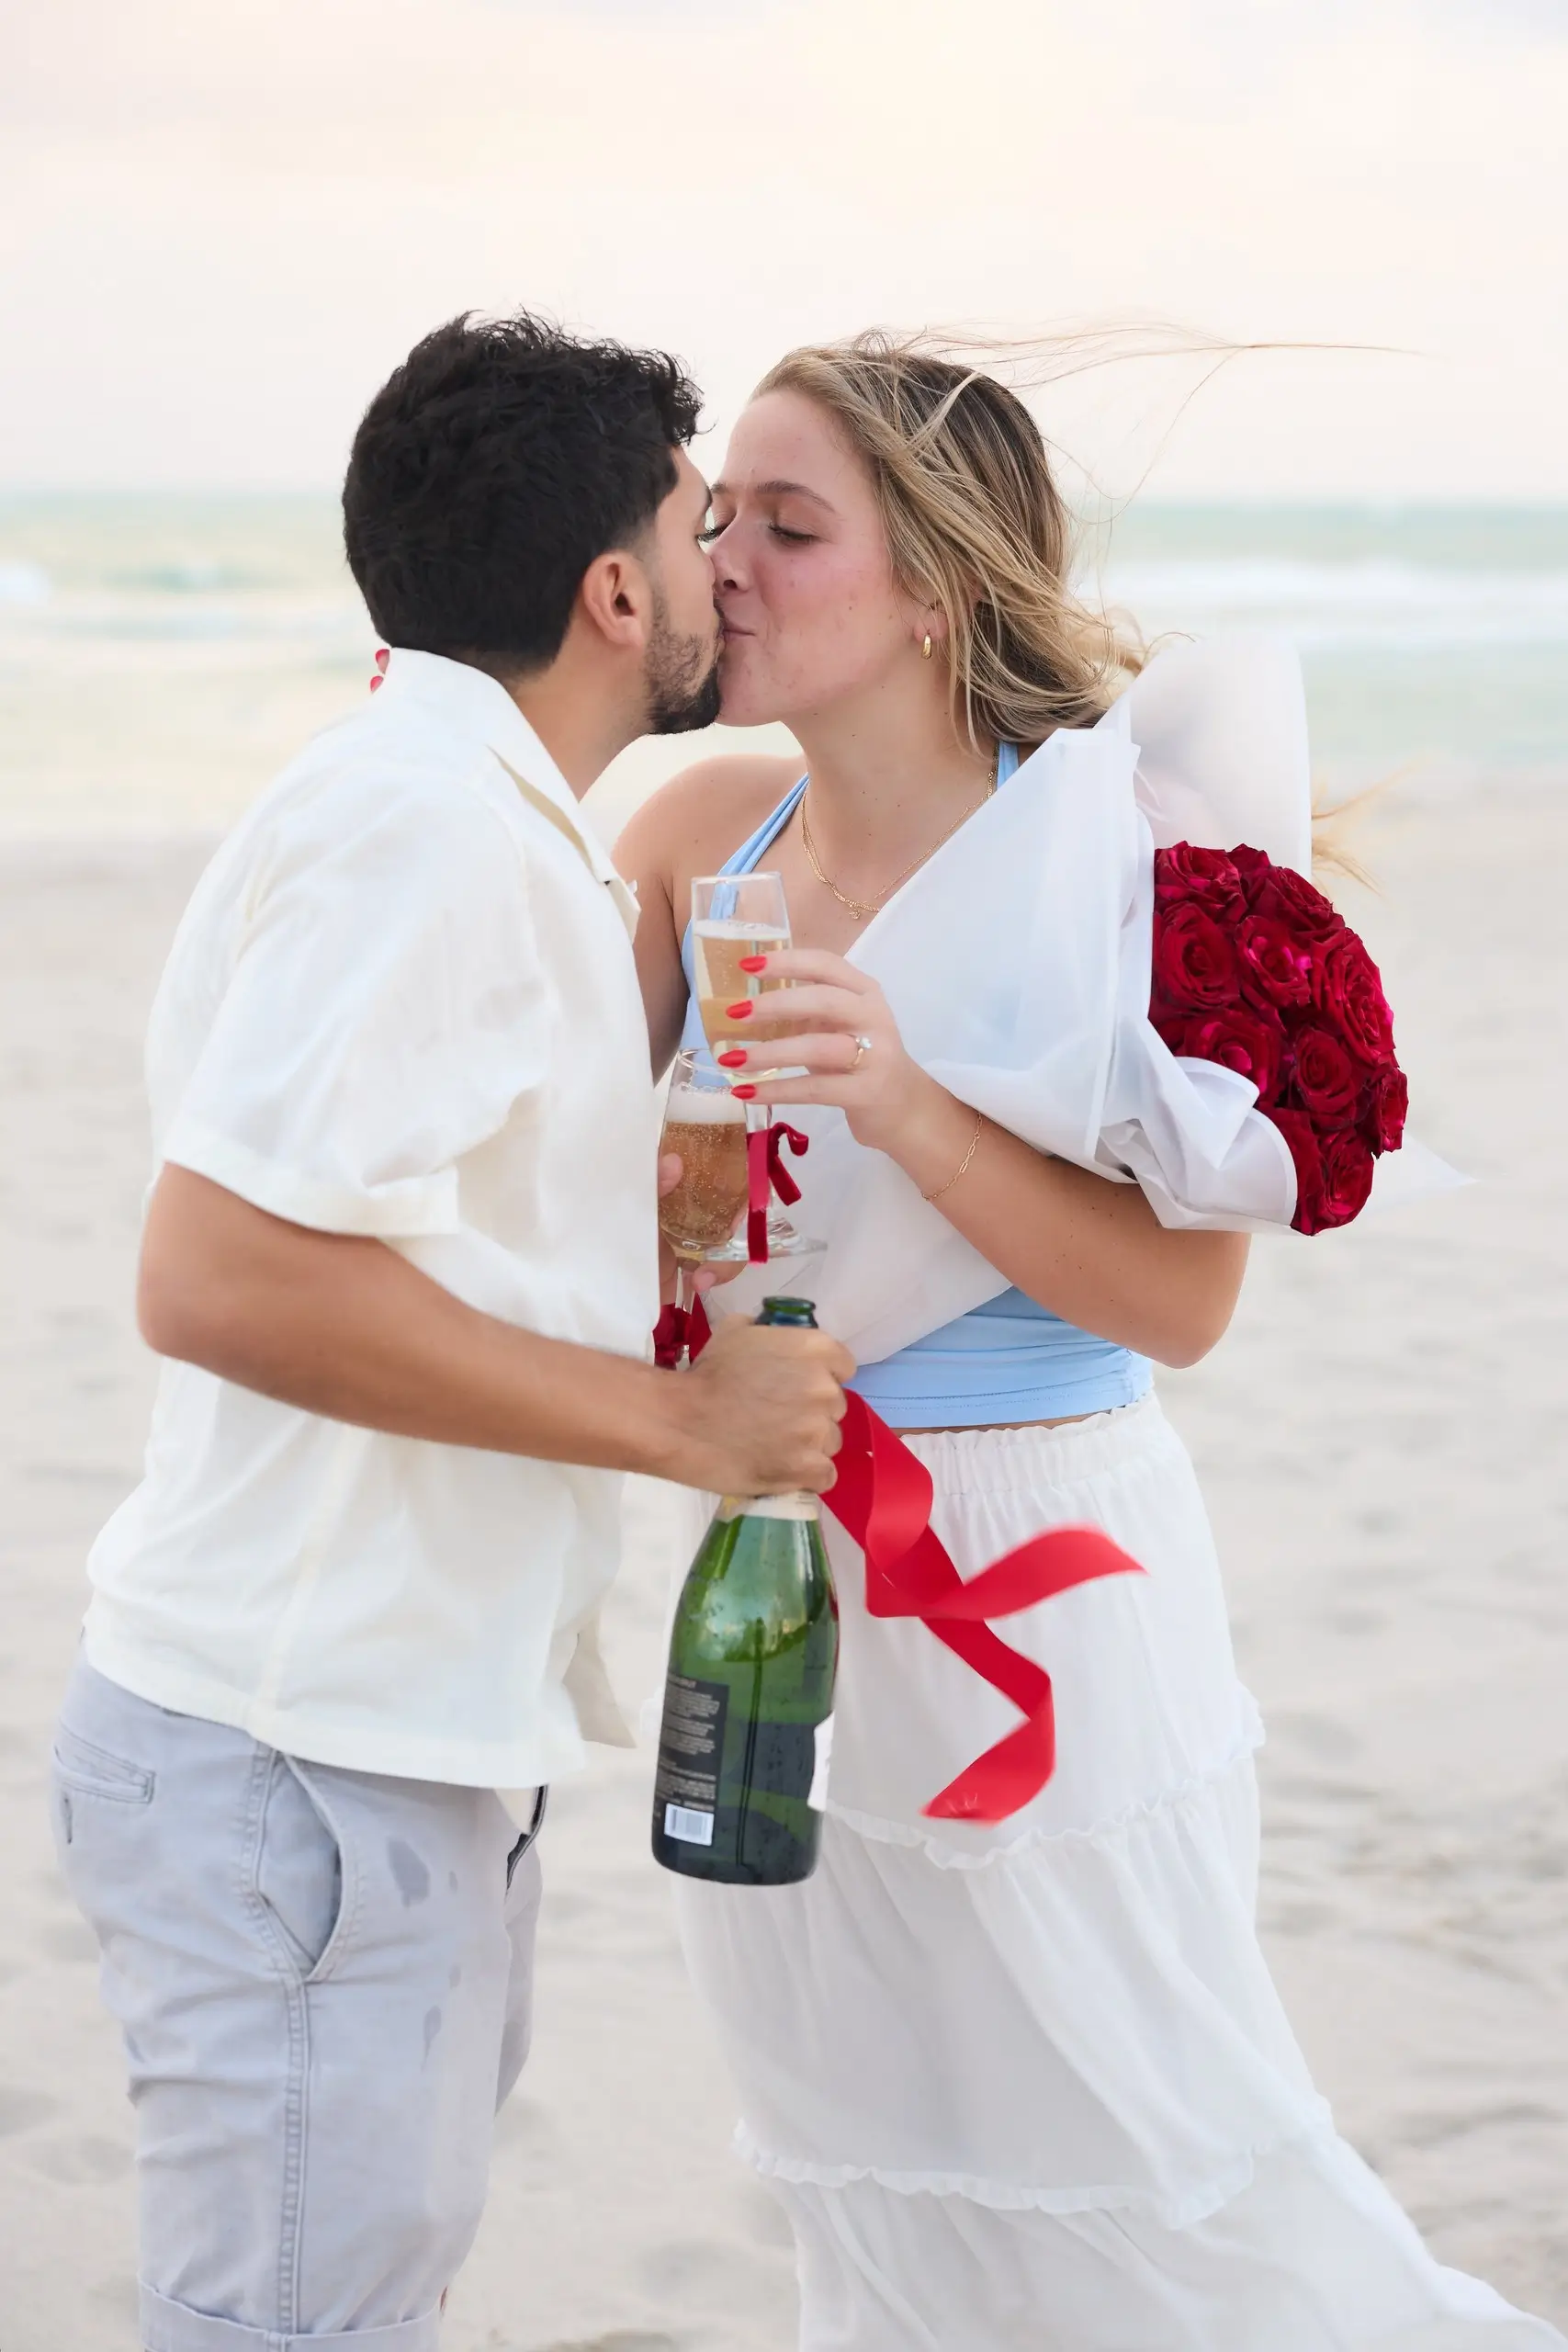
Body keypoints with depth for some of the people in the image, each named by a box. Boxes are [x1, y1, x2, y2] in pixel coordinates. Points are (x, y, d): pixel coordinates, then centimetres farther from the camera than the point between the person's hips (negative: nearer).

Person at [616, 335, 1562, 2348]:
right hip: (769, 1584, 6)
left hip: (1034, 1581, -6)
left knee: (1160, 2185, 1)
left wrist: (907, 1107, -25)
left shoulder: (1108, 852, -12)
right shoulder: (701, 837, 3)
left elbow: (1182, 1297, -13)